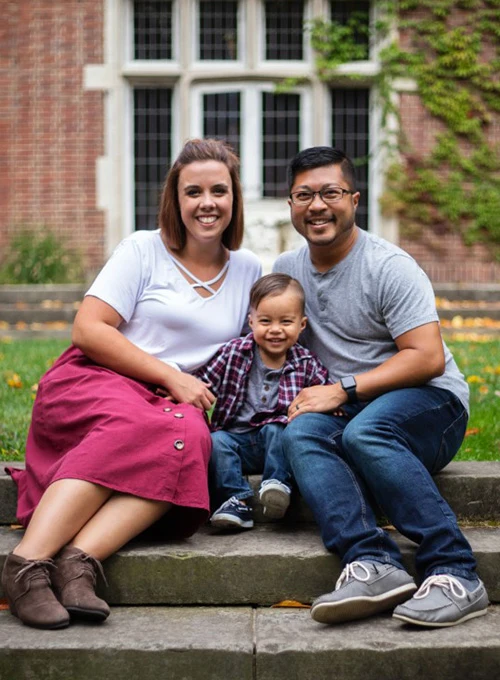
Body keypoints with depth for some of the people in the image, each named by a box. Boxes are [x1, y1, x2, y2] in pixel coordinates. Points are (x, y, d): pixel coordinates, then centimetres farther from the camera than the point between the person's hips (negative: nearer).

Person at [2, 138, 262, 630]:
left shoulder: (248, 270, 17)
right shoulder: (144, 250, 6)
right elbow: (88, 330, -2)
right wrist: (170, 377, -10)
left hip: (179, 404, 3)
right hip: (94, 384, -3)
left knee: (191, 439, -35)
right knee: (136, 427, -39)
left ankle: (81, 559, -45)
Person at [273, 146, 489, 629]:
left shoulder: (389, 267, -7)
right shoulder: (286, 269, 13)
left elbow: (428, 358, -14)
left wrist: (343, 390, -19)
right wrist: (301, 397, 2)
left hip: (431, 405, -4)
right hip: (350, 414, 5)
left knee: (364, 431, -36)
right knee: (299, 435, -28)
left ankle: (454, 574, -37)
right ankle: (372, 565, -43)